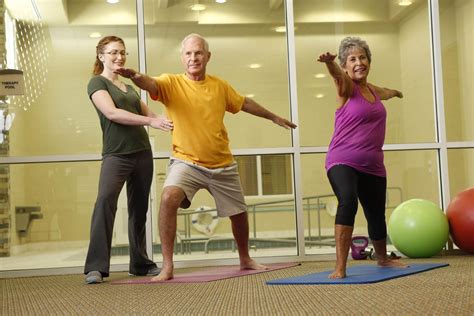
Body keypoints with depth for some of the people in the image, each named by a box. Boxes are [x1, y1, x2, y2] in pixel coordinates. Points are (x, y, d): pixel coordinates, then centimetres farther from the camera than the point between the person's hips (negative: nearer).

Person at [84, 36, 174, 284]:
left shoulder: (129, 86, 20)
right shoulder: (97, 82, 1)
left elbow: (147, 113, 22)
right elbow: (112, 113, -15)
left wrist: (168, 123, 3)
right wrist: (151, 121, -22)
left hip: (142, 152, 7)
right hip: (116, 154, -7)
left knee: (139, 207, 9)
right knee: (105, 200, -23)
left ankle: (140, 263, 18)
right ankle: (95, 267, -24)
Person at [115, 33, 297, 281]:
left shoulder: (220, 86, 3)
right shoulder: (172, 83, -9)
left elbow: (245, 103, 20)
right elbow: (151, 84, -30)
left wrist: (273, 117, 31)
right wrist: (136, 76, -54)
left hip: (222, 165, 4)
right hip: (186, 162, -4)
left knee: (239, 213, 17)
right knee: (168, 198, -31)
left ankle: (245, 259, 45)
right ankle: (167, 266, -22)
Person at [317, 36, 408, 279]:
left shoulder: (373, 90, 14)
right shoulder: (347, 87, -5)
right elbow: (337, 74, -30)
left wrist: (395, 92, 63)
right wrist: (329, 63, -53)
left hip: (372, 165, 7)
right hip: (343, 161, -6)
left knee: (376, 216, 16)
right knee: (348, 201, -32)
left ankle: (383, 258, 44)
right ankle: (340, 268, -30)